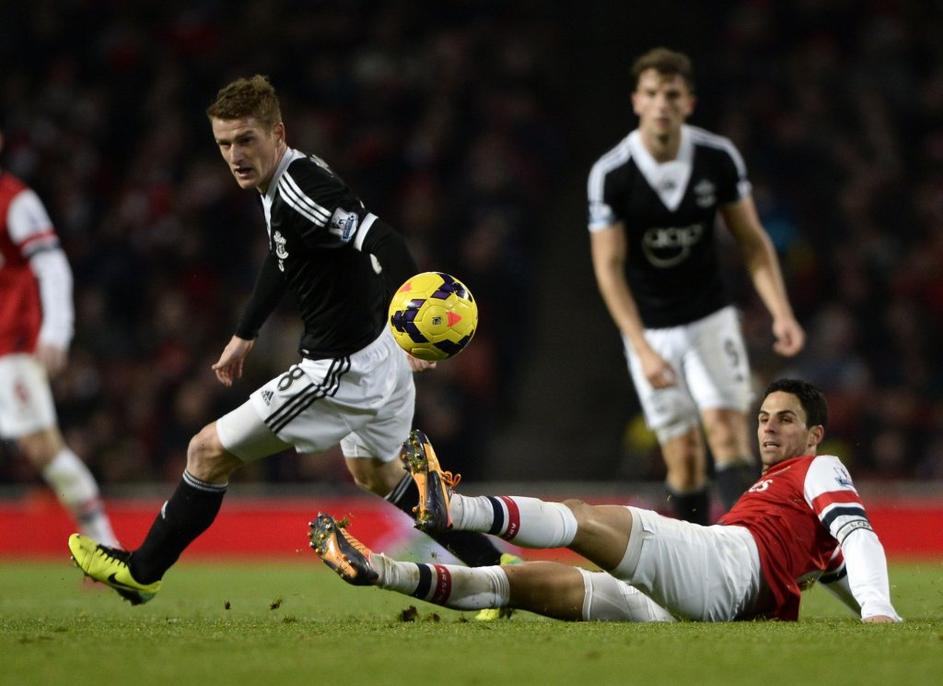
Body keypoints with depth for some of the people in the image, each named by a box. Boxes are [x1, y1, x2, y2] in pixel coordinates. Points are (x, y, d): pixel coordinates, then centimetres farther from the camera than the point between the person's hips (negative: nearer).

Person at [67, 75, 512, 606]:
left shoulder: (299, 192, -24)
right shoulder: (280, 182, 7)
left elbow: (382, 240, -36)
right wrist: (246, 333, 35)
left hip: (343, 370, -10)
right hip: (380, 355, 10)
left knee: (210, 452, 2)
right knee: (376, 474, 32)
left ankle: (141, 572, 20)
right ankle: (500, 572, 34)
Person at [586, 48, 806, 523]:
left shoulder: (718, 158, -8)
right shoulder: (610, 175, -15)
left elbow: (752, 241, 1)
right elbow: (609, 269, -14)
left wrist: (781, 312, -11)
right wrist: (643, 350, -22)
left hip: (711, 319, 1)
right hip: (649, 329, -1)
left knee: (727, 432, -15)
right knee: (684, 456, -4)